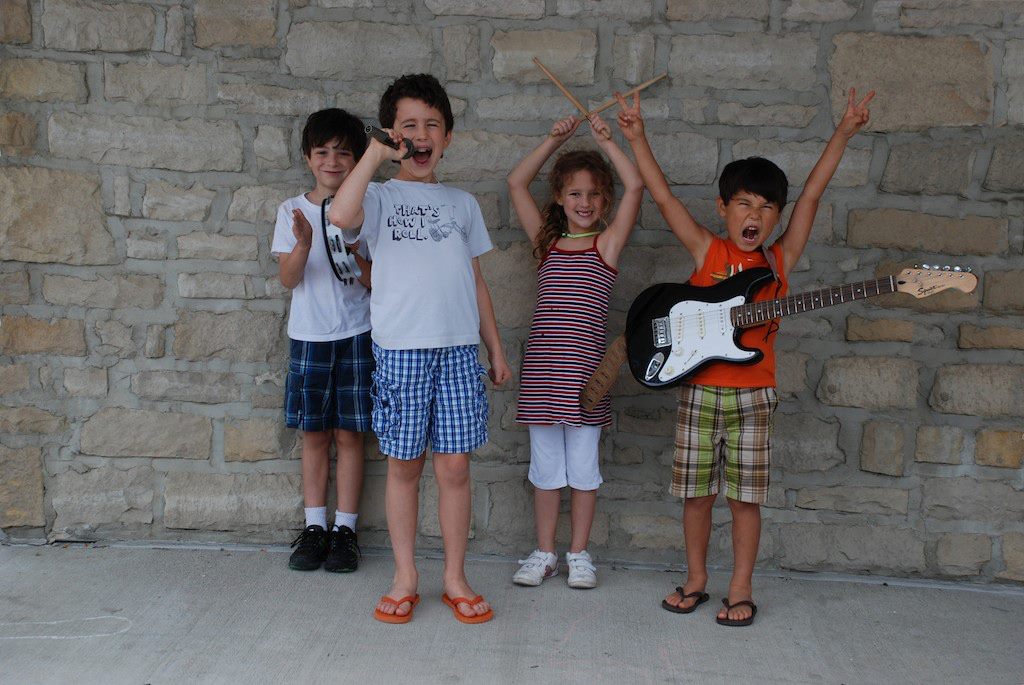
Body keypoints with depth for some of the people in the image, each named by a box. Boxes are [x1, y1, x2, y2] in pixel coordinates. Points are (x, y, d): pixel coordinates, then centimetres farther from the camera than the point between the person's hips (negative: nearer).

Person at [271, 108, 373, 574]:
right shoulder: (292, 211, 4)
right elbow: (288, 279, -4)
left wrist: (352, 252, -21)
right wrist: (304, 243, -22)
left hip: (355, 334, -1)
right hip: (308, 335, 1)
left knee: (348, 433, 2)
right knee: (314, 433, 7)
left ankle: (344, 529, 12)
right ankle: (315, 527, 17)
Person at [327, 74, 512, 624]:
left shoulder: (462, 203, 15)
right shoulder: (380, 197, 3)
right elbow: (341, 215, -22)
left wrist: (495, 347, 15)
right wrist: (375, 153, -18)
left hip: (458, 349, 2)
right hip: (400, 349, -2)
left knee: (455, 466, 4)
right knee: (403, 465, 6)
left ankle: (455, 577, 18)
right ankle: (405, 578, 20)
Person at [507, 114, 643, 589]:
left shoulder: (608, 243, 3)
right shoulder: (546, 240, 11)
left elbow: (635, 186, -9)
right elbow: (516, 182, 9)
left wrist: (605, 140, -3)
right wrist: (556, 139, 5)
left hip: (583, 367, -2)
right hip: (541, 366, 3)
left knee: (582, 467, 7)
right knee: (545, 466, 11)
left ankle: (578, 554, 21)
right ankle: (544, 553, 22)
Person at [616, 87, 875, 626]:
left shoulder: (780, 259, 3)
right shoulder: (705, 251, 0)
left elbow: (811, 195, 0)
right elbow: (663, 196, -5)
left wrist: (843, 133, -2)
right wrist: (637, 139, -10)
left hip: (752, 396, 1)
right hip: (699, 391, 0)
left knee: (745, 496, 7)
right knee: (696, 492, 9)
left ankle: (741, 590, 20)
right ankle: (696, 579, 26)